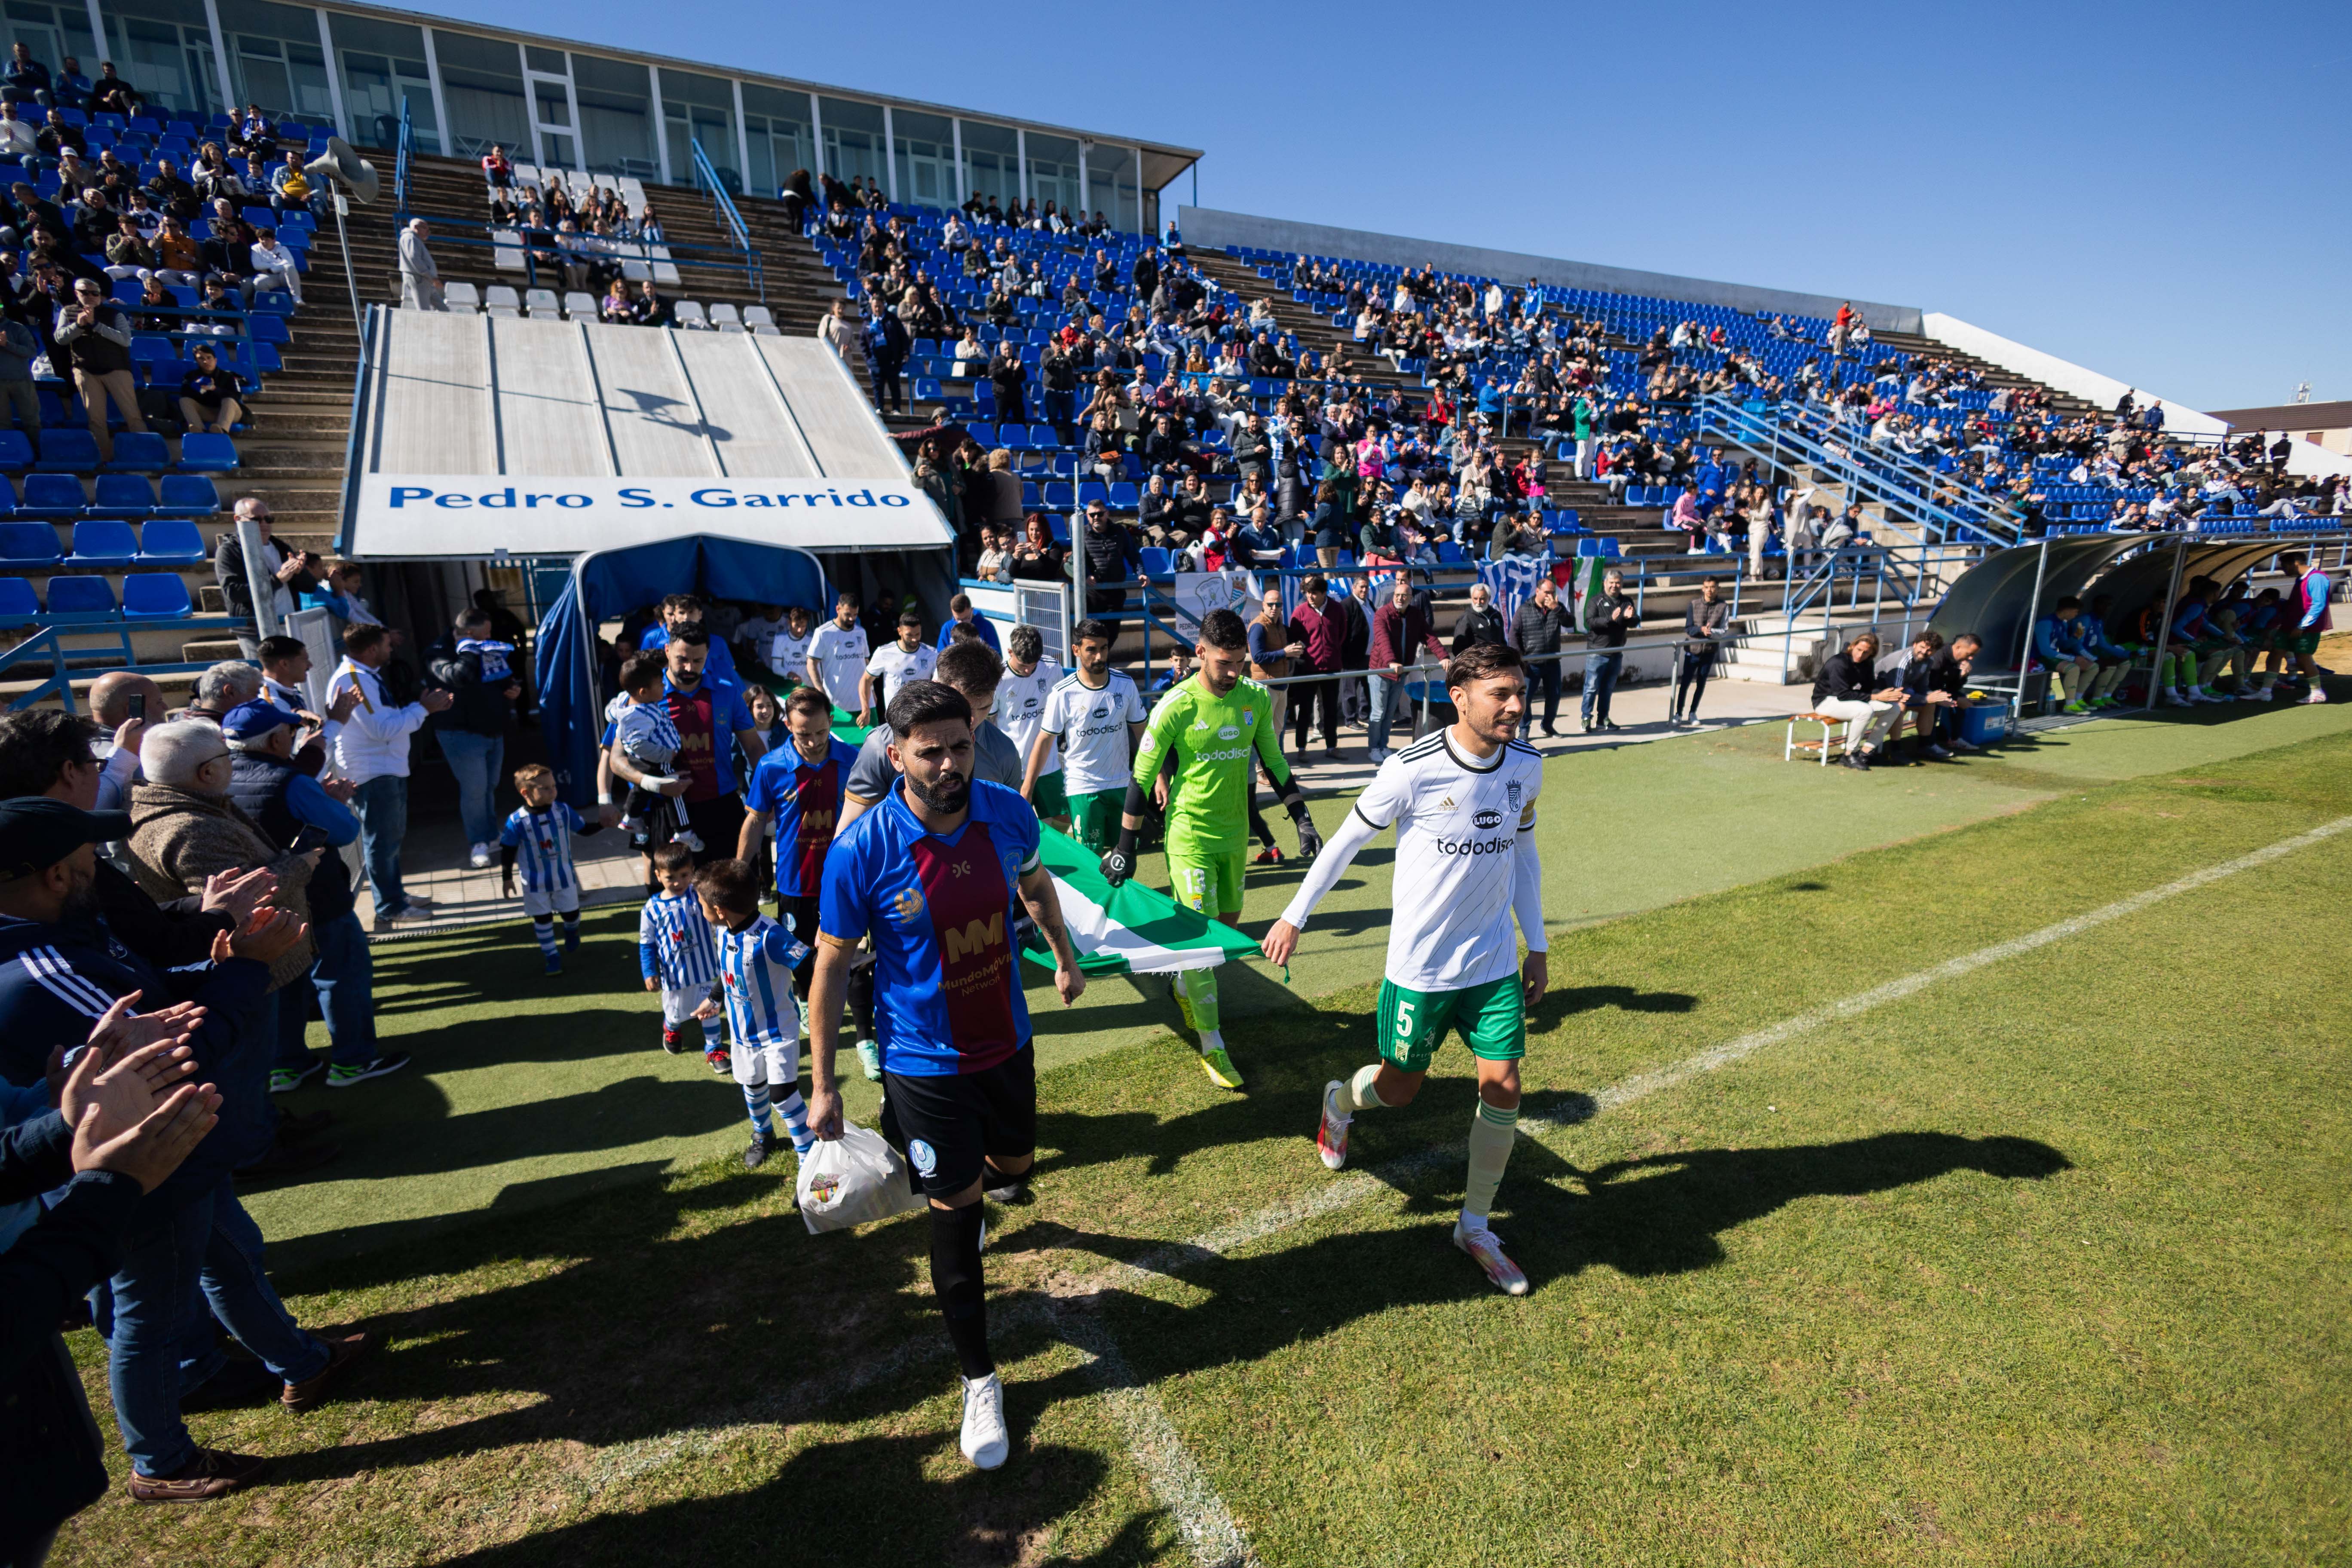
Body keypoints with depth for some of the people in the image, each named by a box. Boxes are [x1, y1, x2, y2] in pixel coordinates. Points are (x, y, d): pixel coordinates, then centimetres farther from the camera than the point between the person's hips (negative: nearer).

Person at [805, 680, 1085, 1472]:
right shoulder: (860, 852, -23)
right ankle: (979, 1379, 27)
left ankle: (973, 1182, 63)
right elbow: (831, 967, -13)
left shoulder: (1007, 813, -13)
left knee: (1013, 1167, 25)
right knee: (955, 1214, 6)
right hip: (925, 1061, -4)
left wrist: (1064, 956, 20)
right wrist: (822, 1086, -8)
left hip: (1007, 1040, 4)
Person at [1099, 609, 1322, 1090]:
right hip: (1191, 833, -5)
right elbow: (1141, 778, -9)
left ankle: (1183, 983, 43)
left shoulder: (1257, 698, -2)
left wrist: (1302, 819, 4)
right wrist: (1126, 848, -8)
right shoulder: (1177, 706, -15)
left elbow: (1275, 763, 10)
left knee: (1229, 920, 16)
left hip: (1235, 831, 6)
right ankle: (1211, 1046, 4)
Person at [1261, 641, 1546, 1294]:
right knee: (1399, 1089, 11)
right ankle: (1340, 1100, 49)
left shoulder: (1527, 765, -3)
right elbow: (1346, 841, -8)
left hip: (1495, 962, 4)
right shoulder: (1413, 769, -20)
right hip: (1421, 965, -4)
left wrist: (1537, 946, 15)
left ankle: (1475, 1227, 25)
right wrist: (1294, 916, -4)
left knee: (1504, 1090, 3)